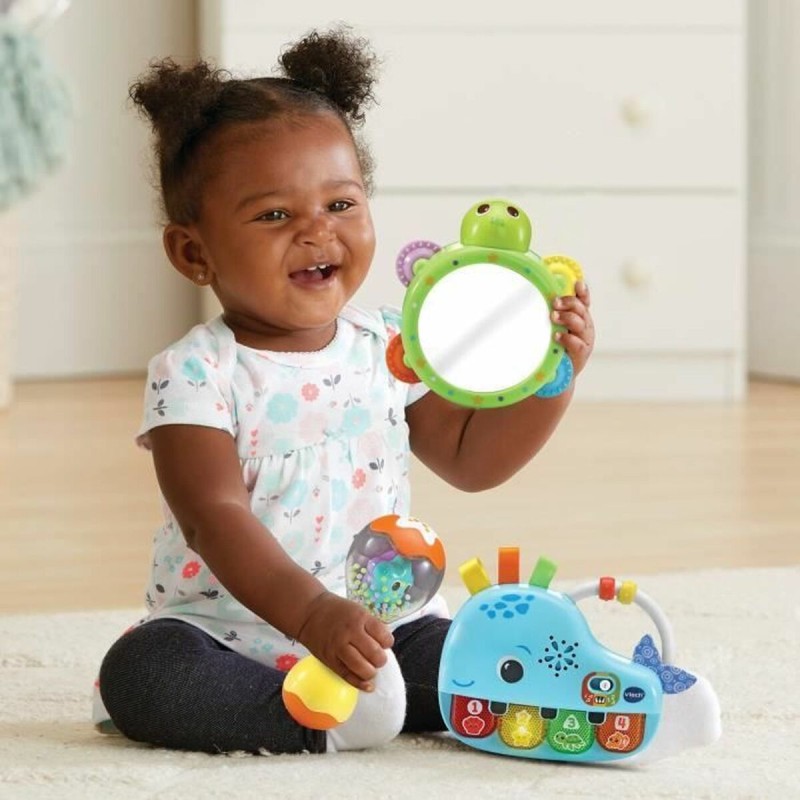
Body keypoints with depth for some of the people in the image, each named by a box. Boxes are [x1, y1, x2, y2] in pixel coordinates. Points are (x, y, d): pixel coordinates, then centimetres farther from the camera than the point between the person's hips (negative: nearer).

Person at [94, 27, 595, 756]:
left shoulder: (390, 348, 4)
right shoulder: (193, 377, -12)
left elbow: (471, 458, 10)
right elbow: (215, 519, -23)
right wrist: (312, 614, -38)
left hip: (381, 627, 3)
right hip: (228, 633, -3)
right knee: (140, 669, -34)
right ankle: (322, 721, -39)